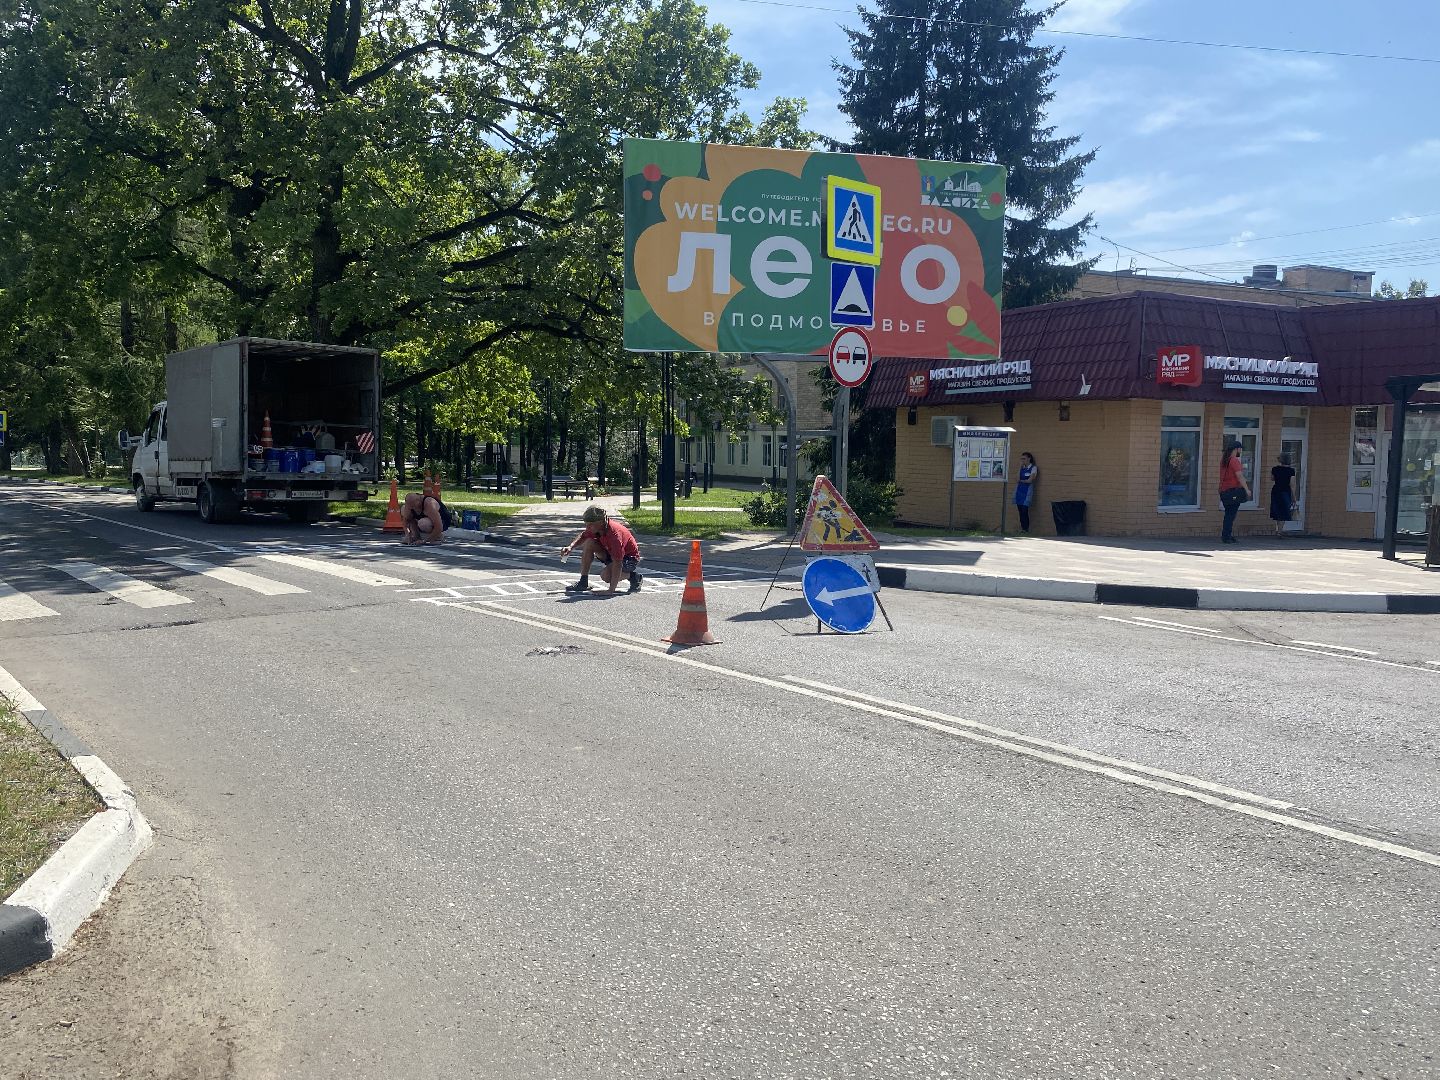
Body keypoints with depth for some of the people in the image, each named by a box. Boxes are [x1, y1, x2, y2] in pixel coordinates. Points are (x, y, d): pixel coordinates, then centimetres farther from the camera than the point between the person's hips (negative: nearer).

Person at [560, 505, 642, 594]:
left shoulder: (614, 534, -36)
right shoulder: (595, 527, -12)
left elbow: (617, 563, -39)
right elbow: (583, 536, 12)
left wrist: (611, 590, -42)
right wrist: (571, 547, -8)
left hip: (630, 558, -8)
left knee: (606, 575, -31)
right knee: (589, 543, -7)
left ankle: (633, 576, -3)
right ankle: (583, 583, -2)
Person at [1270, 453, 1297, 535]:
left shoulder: (1275, 469, -2)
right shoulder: (1291, 470, -8)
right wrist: (1293, 496, -4)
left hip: (1275, 491, 3)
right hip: (1285, 491, -3)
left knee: (1276, 511, 14)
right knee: (1284, 512, 5)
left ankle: (1276, 528, 12)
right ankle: (1280, 530, 2)